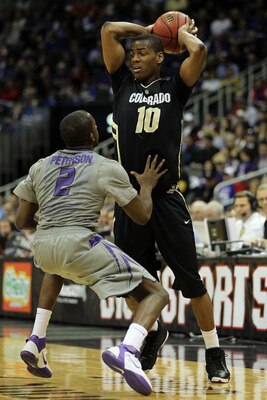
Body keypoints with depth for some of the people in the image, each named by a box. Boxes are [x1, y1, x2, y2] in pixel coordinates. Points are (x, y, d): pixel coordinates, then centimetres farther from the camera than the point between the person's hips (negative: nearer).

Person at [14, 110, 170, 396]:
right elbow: (141, 216, 8)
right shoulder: (108, 168, 6)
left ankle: (35, 343, 30)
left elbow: (22, 221, 19)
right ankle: (126, 351, -30)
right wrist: (147, 185, 26)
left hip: (42, 248, 6)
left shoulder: (40, 166, 17)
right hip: (79, 245, -6)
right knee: (156, 294, -1)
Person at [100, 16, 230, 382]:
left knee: (191, 280, -2)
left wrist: (183, 34, 7)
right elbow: (108, 30, 5)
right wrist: (148, 29, 15)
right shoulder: (123, 84, 10)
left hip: (166, 198, -3)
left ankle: (214, 353, 8)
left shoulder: (174, 88, 5)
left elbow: (198, 50, -12)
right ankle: (152, 334, 37)